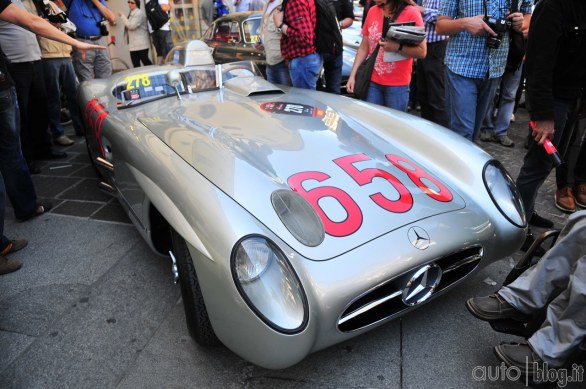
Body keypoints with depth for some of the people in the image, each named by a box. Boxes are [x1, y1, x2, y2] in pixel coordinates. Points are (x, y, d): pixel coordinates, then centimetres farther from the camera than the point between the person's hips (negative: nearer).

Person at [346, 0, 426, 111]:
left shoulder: (411, 13, -9)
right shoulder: (372, 11, 5)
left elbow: (422, 52, -10)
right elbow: (363, 48, 10)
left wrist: (397, 47, -24)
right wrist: (352, 75, 4)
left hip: (397, 85, -4)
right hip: (373, 82, 4)